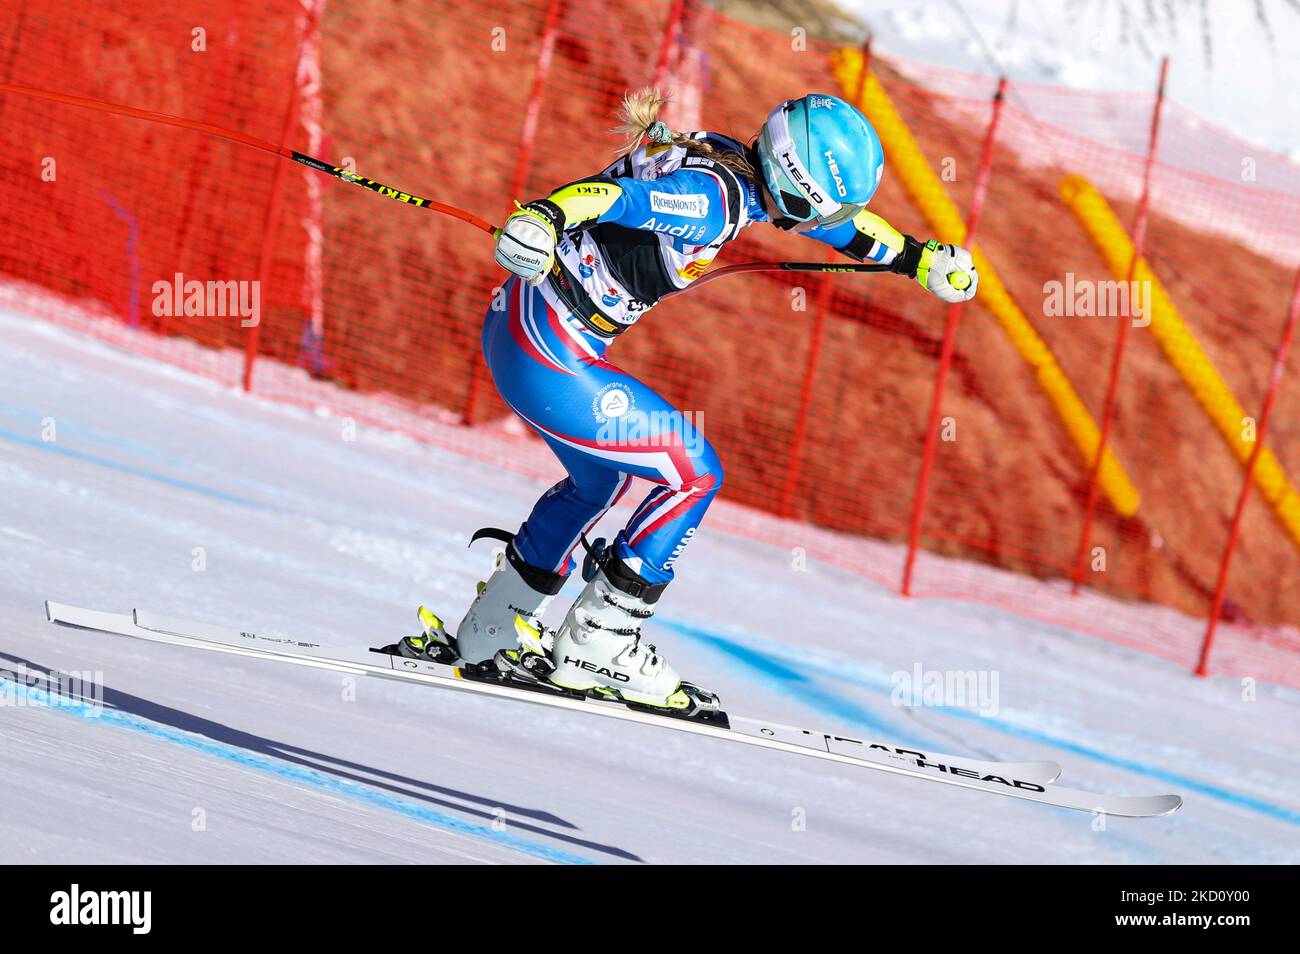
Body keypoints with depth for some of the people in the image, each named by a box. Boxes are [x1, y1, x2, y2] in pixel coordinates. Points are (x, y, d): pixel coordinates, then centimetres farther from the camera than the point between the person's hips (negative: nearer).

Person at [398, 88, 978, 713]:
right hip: (547, 355, -10)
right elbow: (616, 195, -40)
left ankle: (487, 633, 37)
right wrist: (544, 216, -58)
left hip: (518, 329, 10)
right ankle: (593, 646, 2)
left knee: (600, 479, 30)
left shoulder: (740, 172, 7)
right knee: (693, 474, -1)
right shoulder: (711, 198, -22)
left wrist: (920, 258, 31)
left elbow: (837, 218, 25)